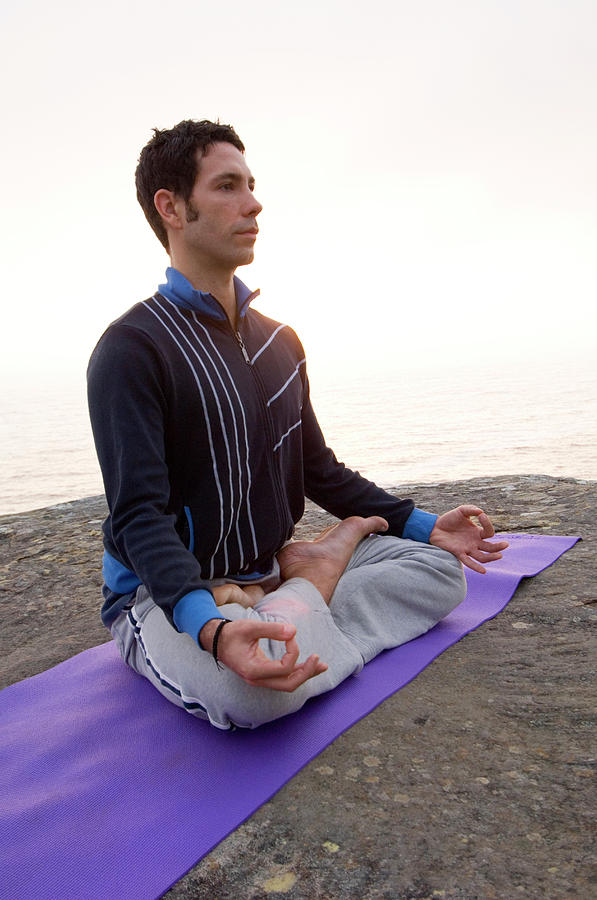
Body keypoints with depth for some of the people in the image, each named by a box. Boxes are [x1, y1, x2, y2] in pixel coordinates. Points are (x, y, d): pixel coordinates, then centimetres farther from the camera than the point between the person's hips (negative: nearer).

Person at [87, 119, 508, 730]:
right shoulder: (131, 349, -15)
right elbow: (138, 515, -23)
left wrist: (420, 524, 6)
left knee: (442, 568, -3)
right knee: (250, 689, -37)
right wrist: (209, 627, -41)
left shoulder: (279, 341, 8)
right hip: (165, 594, -4)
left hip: (268, 573, 5)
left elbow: (317, 469, 13)